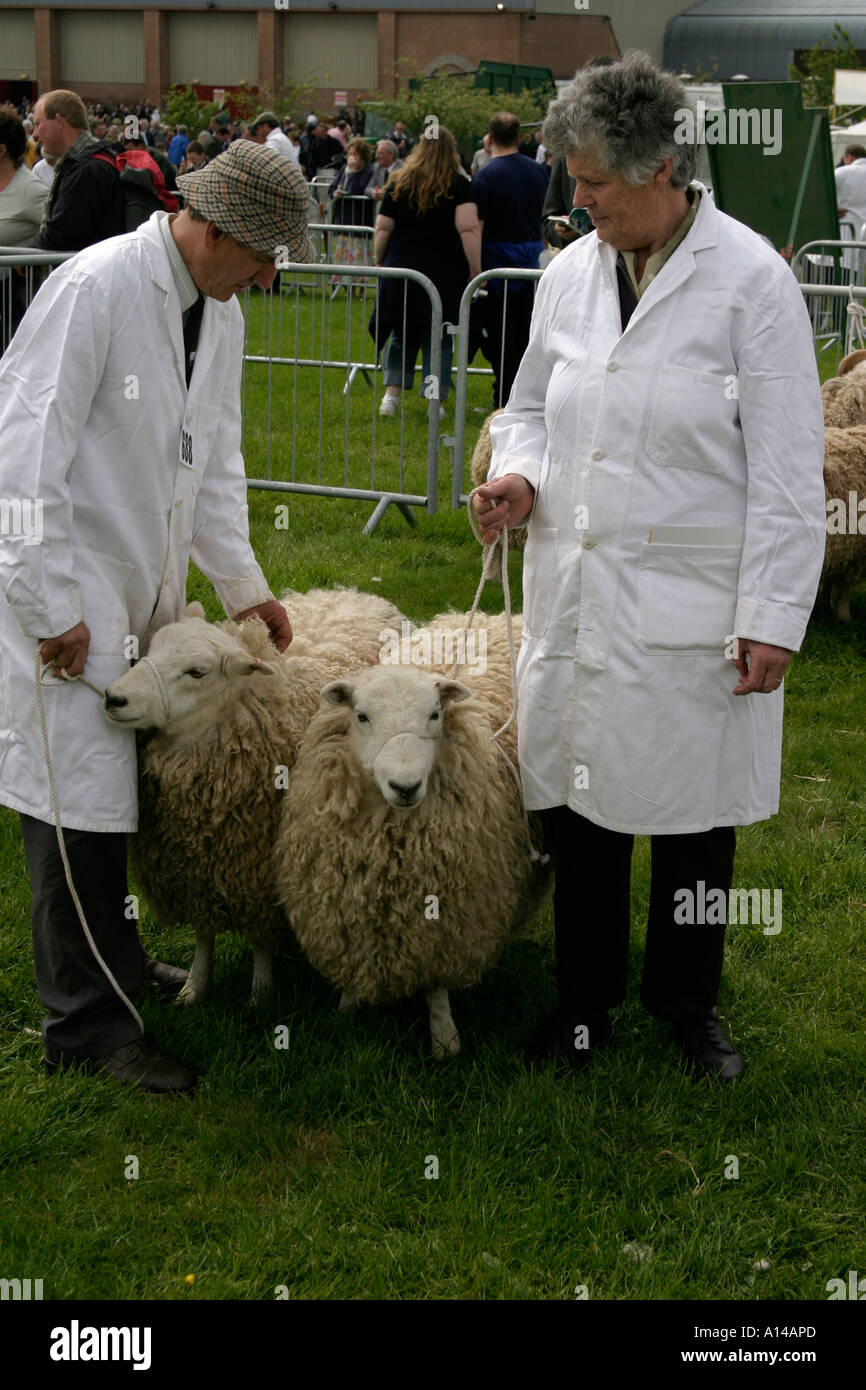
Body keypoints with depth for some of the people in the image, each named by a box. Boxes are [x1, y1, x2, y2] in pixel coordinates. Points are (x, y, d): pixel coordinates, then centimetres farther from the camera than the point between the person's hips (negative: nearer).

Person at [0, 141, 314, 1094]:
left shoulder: (219, 313, 7)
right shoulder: (93, 290, -20)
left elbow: (214, 459, 19)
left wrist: (243, 584, 17)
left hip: (143, 590, 8)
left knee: (121, 779, 14)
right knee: (77, 794, -3)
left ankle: (115, 960, 31)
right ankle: (83, 1021, 7)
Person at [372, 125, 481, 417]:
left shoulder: (399, 183, 5)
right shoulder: (459, 185, -4)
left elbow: (382, 229, 6)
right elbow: (468, 229, -13)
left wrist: (379, 264, 16)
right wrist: (476, 270, -10)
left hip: (400, 267, 2)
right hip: (444, 272, -2)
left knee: (402, 335, 14)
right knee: (439, 338, 6)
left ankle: (391, 394, 6)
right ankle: (435, 402, 3)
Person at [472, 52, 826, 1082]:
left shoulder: (749, 280, -11)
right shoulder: (570, 272, 5)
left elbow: (786, 470, -11)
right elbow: (531, 403, 20)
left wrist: (773, 617, -13)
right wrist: (517, 471, -3)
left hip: (693, 605, -4)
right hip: (574, 595, 5)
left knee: (692, 822, 10)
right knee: (579, 806, 13)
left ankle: (687, 1005, 31)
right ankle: (585, 999, 32)